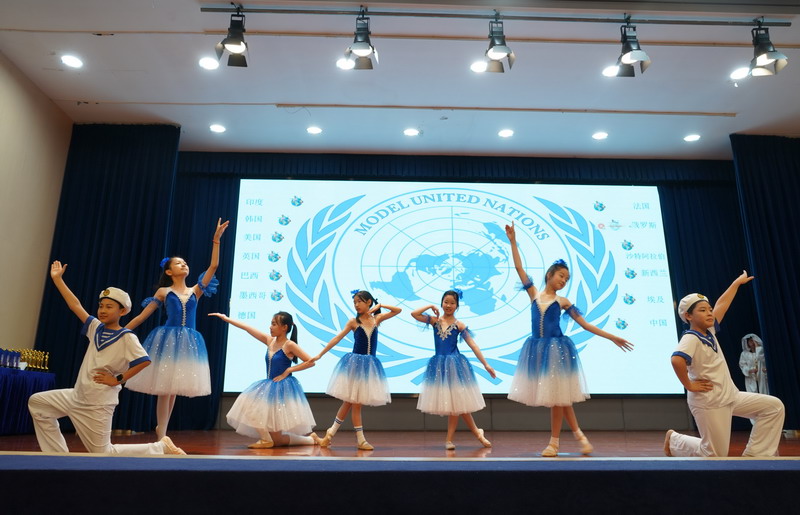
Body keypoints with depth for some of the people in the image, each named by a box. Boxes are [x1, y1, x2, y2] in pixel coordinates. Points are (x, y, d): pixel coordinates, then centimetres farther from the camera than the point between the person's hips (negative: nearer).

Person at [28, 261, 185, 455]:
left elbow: (144, 361, -27)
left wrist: (118, 379, -20)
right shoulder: (96, 328, 3)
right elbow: (75, 305, 5)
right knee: (36, 402, 14)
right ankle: (58, 455, 19)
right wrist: (57, 279, 4)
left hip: (98, 404, -8)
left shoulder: (127, 337, -17)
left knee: (103, 454, -3)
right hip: (77, 396, 8)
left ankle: (161, 447, 6)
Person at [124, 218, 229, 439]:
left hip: (188, 343, 3)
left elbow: (213, 266, 3)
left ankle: (161, 430, 23)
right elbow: (142, 316, 7)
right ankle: (161, 437, 4)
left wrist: (216, 239, -1)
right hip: (167, 340, -3)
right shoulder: (164, 292, 5)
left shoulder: (195, 291, 11)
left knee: (174, 388, 10)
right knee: (165, 388, -3)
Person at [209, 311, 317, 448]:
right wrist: (226, 318, 7)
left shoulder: (289, 345, -13)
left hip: (283, 387, -8)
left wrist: (287, 371, -15)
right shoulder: (269, 340, 6)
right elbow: (248, 328, 6)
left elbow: (310, 362, -17)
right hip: (270, 386, 8)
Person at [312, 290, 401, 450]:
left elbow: (398, 310, 10)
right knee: (354, 402, 0)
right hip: (355, 363, -3)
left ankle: (330, 434, 20)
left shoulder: (377, 319, 6)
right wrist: (320, 354, -5)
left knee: (350, 401, 7)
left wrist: (380, 306, -1)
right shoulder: (353, 322, -1)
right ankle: (360, 440, 8)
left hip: (370, 364, 3)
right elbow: (337, 339, -2)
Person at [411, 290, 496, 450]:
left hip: (455, 364, -2)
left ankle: (449, 439, 15)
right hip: (438, 365, 2)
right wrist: (431, 307, -3)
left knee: (456, 402, 1)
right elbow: (414, 313, -6)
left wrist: (486, 365, -7)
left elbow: (473, 345, -4)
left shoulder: (459, 325, -2)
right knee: (452, 403, 5)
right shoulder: (435, 320, 3)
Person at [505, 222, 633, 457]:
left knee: (557, 394, 0)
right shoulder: (534, 294, 5)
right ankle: (579, 434, 21)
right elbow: (519, 268, 3)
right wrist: (513, 242, -1)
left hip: (557, 348, -1)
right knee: (555, 395, 5)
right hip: (537, 348, 1)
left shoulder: (562, 302, 4)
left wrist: (612, 337, 4)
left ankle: (554, 441, 12)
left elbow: (585, 324, 7)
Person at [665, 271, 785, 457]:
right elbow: (676, 359, -41)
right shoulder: (691, 338, -22)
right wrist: (689, 385, -29)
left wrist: (737, 283, 26)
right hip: (708, 403, -9)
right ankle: (674, 439, 22)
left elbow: (721, 305, 18)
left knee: (774, 406, 8)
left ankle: (753, 455, 10)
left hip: (730, 396, 9)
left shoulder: (709, 331, 5)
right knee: (715, 455, -2)